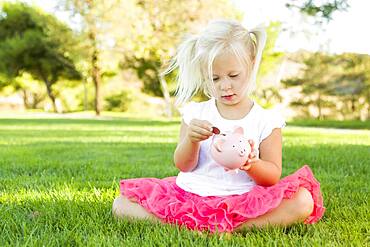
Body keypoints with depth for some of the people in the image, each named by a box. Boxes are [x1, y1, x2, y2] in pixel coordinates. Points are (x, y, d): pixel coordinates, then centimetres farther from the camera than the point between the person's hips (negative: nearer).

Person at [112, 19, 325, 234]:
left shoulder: (267, 120, 1)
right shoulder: (195, 113, 7)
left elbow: (273, 177, 1)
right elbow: (184, 166, 5)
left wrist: (252, 165, -22)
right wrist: (191, 140, -16)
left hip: (241, 202, -2)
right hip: (188, 195, 2)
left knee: (303, 202, -27)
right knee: (122, 204, -12)